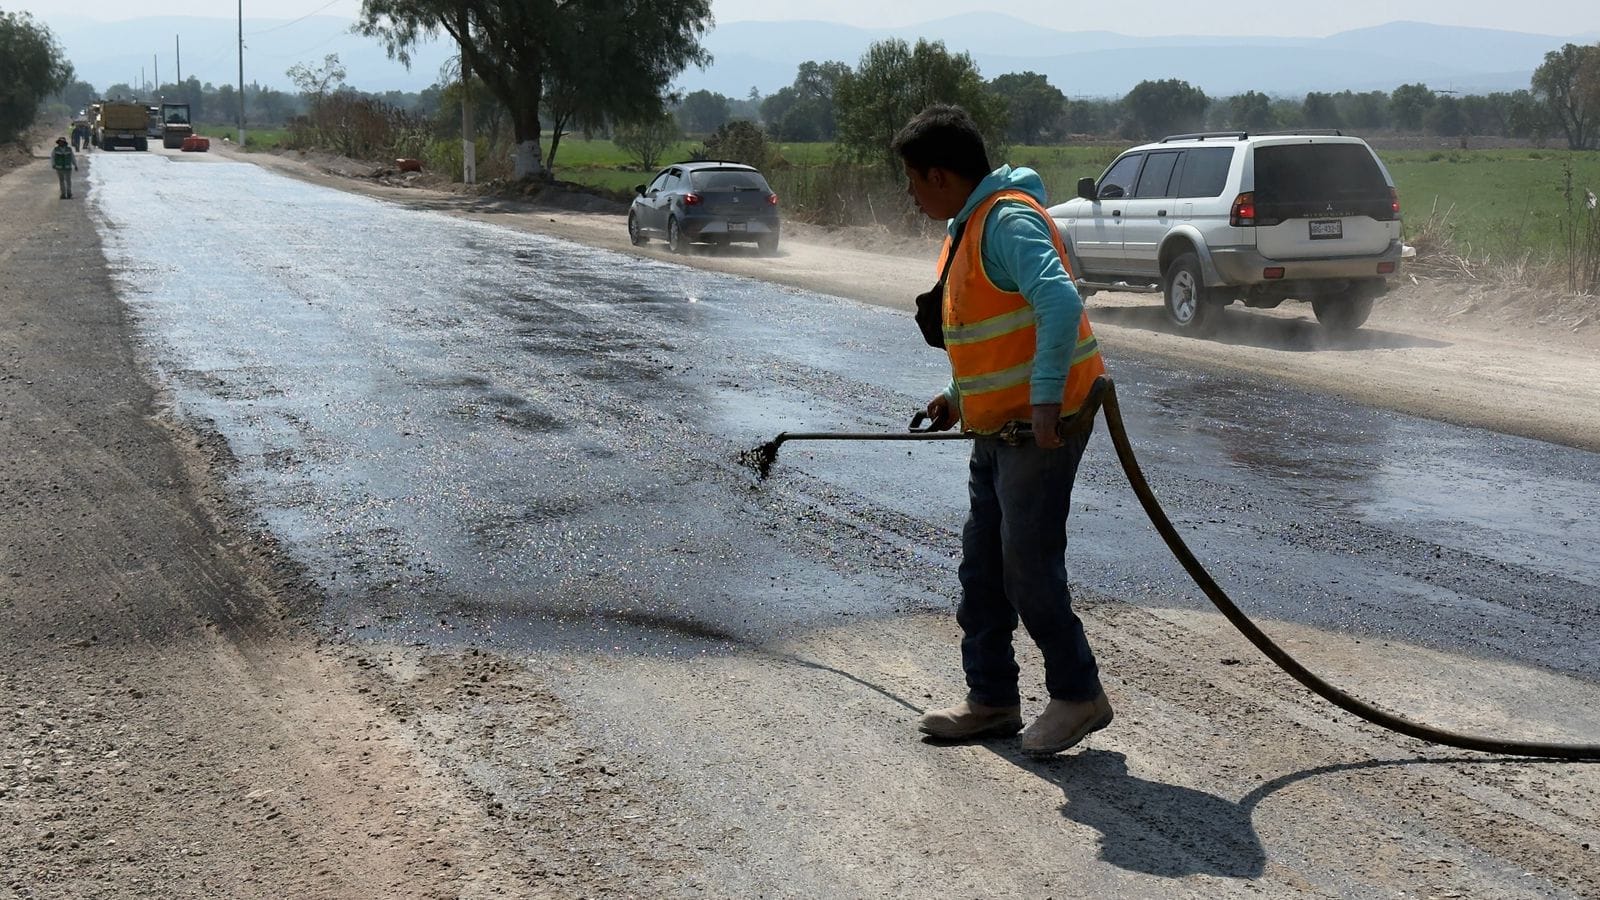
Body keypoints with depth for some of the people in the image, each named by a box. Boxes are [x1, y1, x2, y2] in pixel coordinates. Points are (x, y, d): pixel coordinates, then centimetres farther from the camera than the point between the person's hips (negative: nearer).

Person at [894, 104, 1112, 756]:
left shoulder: (1009, 221, -19)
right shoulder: (966, 227, 15)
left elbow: (1061, 302, -34)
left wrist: (1046, 398, -36)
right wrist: (960, 396, 20)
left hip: (1042, 427, -11)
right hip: (997, 427, 11)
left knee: (1029, 570, -5)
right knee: (982, 571, 13)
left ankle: (1078, 696, 10)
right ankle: (992, 701, 22)